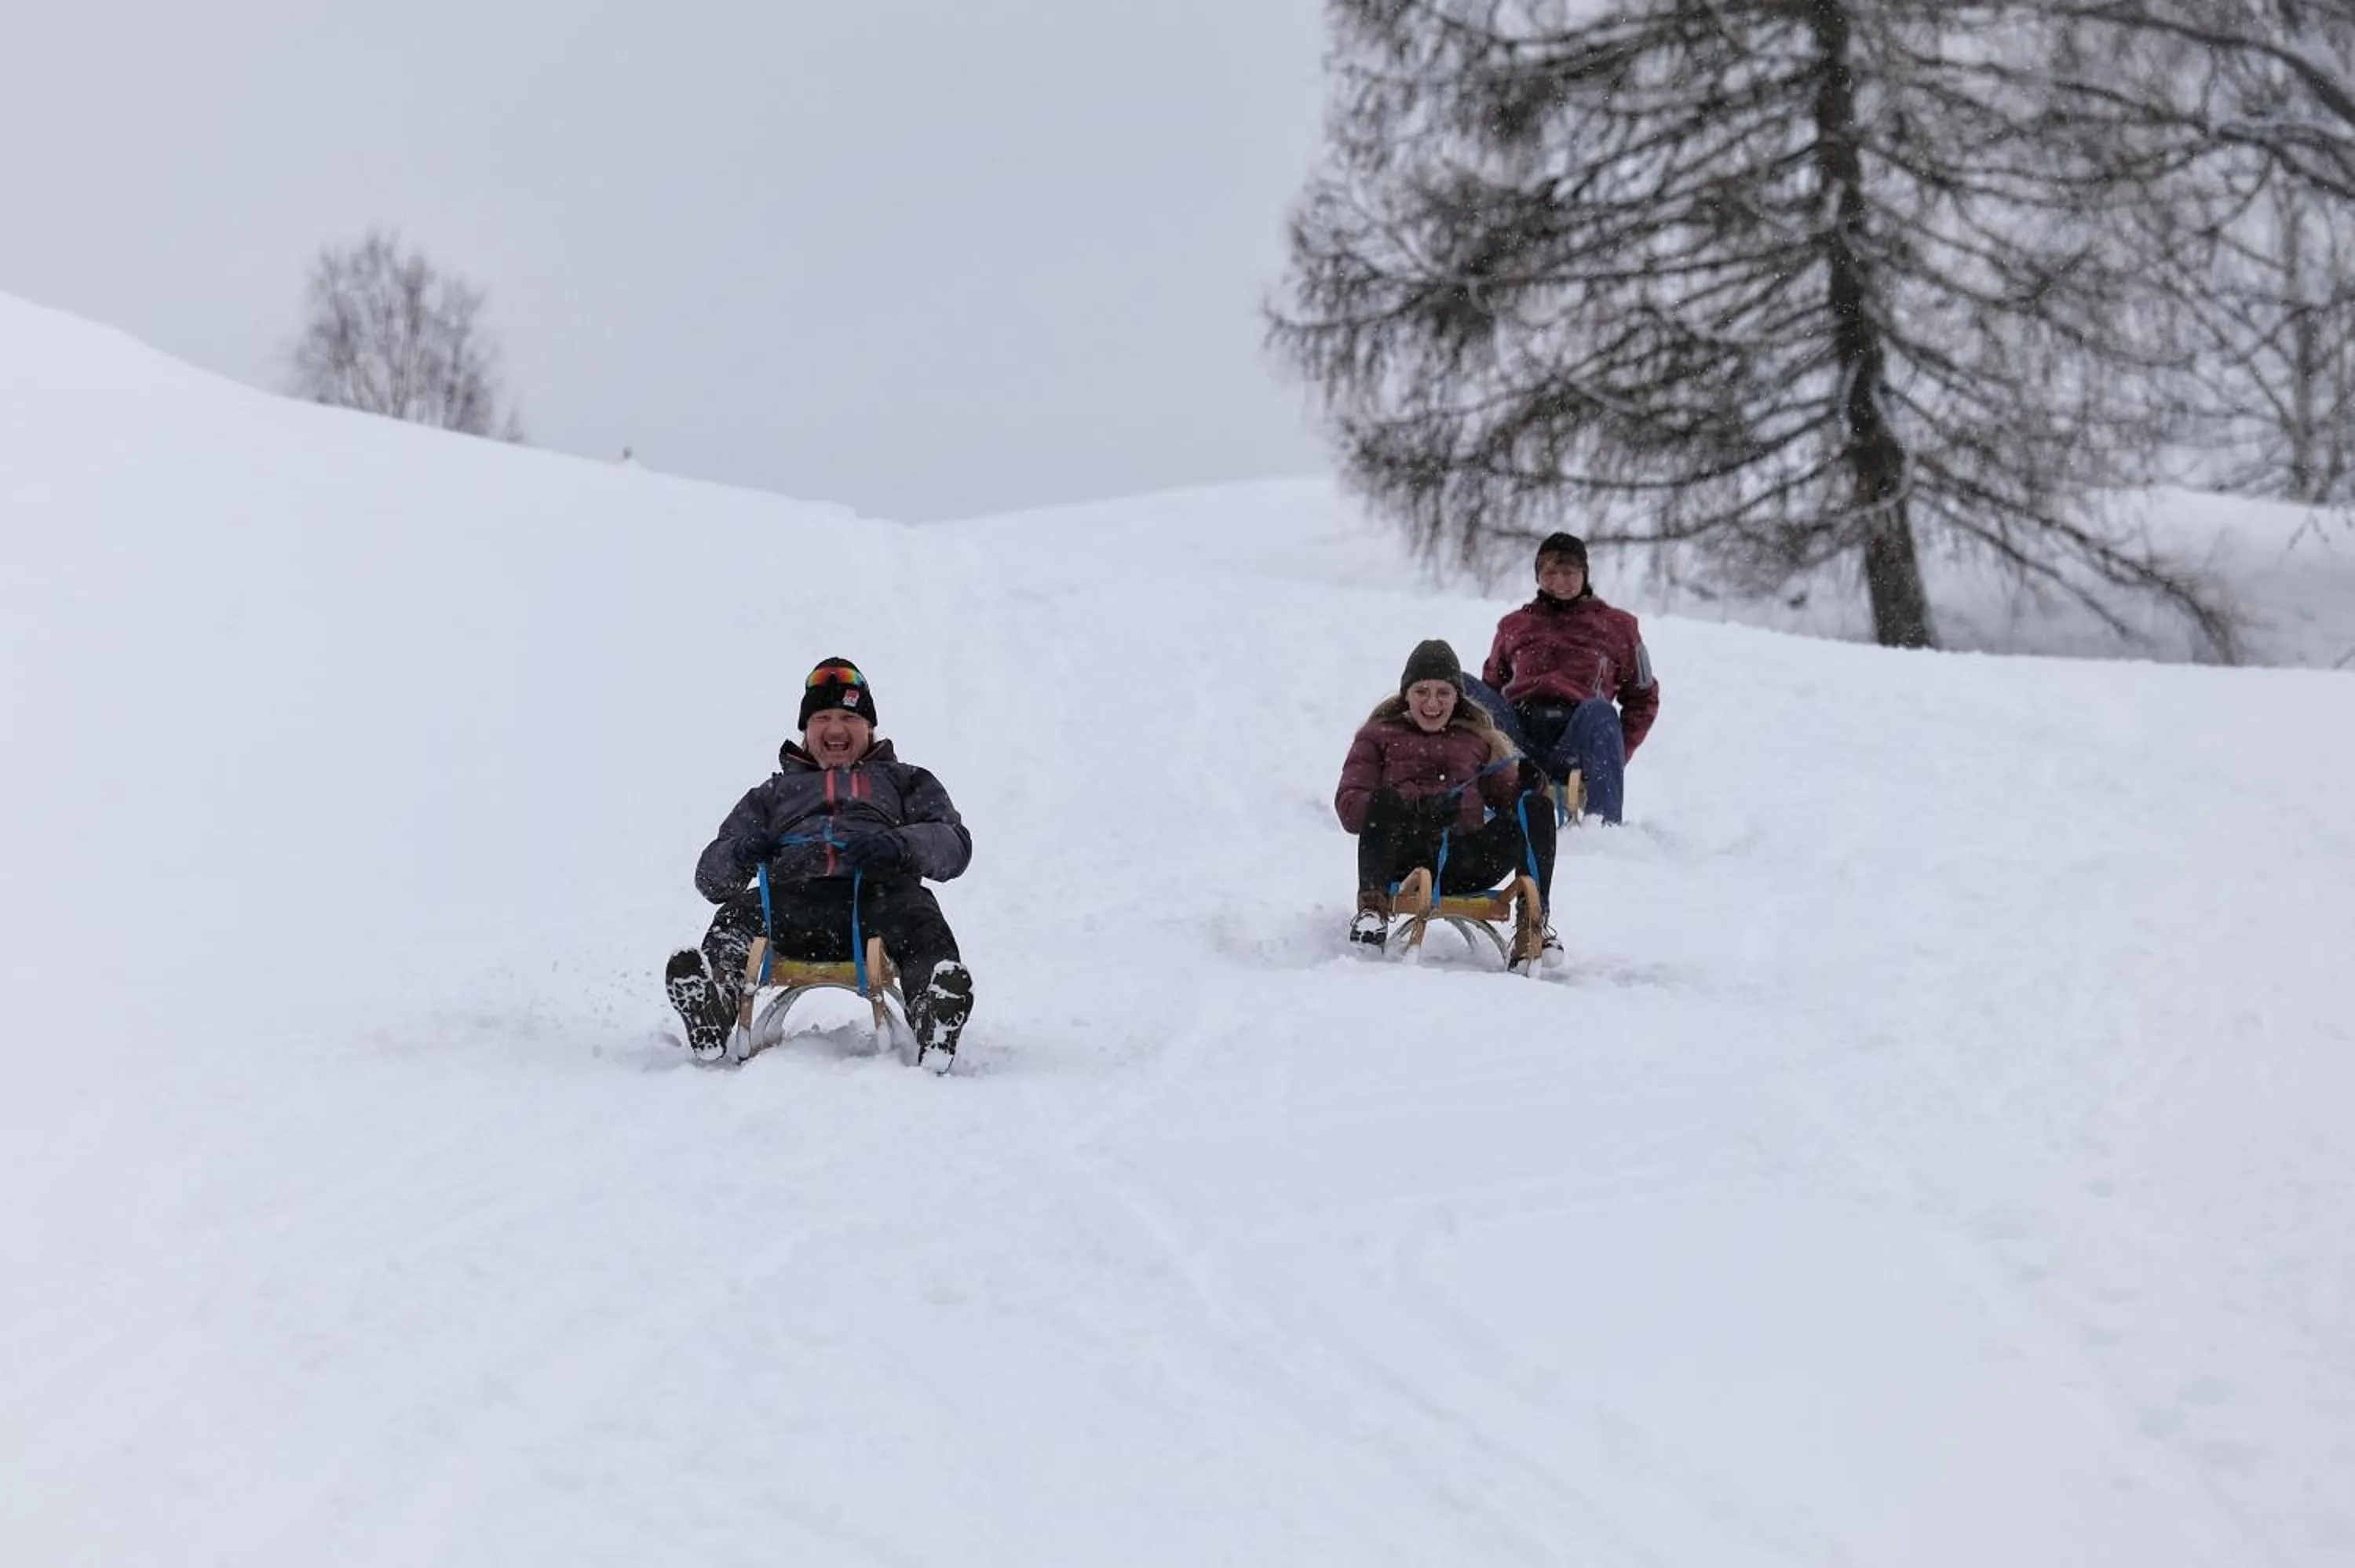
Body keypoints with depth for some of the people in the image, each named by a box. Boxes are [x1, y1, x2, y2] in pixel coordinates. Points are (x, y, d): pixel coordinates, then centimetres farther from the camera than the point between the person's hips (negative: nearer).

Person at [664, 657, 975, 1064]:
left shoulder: (904, 781, 35)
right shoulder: (772, 793, 38)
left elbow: (954, 843, 15)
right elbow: (710, 877, 25)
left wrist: (898, 845, -9)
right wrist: (740, 854, -2)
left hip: (876, 895, -1)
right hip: (793, 897, 1)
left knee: (917, 916, -37)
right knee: (738, 913, -33)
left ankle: (935, 1017, -66)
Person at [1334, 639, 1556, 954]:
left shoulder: (1478, 737, 28)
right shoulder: (1379, 736, 19)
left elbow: (1505, 795, 20)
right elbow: (1349, 805, 4)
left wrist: (1529, 785, -7)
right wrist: (1417, 808, -14)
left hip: (1465, 861, 3)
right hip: (1405, 855, -2)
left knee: (1537, 808, -18)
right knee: (1384, 799, -33)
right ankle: (1372, 908, -36)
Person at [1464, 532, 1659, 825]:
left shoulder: (1616, 625, 21)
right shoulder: (1514, 625, 28)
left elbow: (1643, 697, 20)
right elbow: (1490, 687, 25)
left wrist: (1617, 752, 4)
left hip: (1574, 737, -2)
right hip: (1519, 732, 2)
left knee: (1600, 713, -37)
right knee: (1463, 687, -24)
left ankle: (1605, 825, -44)